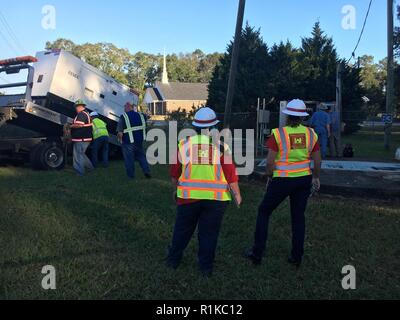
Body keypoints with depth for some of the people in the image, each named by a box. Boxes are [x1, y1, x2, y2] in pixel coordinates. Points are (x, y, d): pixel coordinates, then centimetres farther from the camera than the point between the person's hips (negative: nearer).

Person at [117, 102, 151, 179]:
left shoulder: (123, 117, -14)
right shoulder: (140, 115, 4)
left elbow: (120, 133, -16)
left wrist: (120, 139, 2)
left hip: (128, 142, -5)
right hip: (139, 141, 5)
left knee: (129, 160, 8)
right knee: (141, 156, 19)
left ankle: (131, 176, 15)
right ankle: (147, 171, 11)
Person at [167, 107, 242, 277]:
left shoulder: (184, 144, -1)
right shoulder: (221, 146, -5)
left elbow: (175, 172, 6)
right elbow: (231, 174, -5)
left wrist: (175, 188, 22)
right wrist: (237, 194, 7)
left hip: (188, 196, 1)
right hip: (216, 198, -1)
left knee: (182, 229, 17)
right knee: (209, 233, 11)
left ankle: (173, 260, 30)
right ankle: (206, 267, 19)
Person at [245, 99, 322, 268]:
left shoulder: (278, 133, -12)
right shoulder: (311, 134, -1)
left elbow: (270, 161, -14)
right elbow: (317, 160, 4)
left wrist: (269, 177, 2)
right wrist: (316, 177, 19)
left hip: (282, 180, -3)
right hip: (304, 180, 4)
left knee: (264, 211, 12)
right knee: (298, 216, 16)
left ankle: (257, 253, 15)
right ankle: (297, 256, 22)